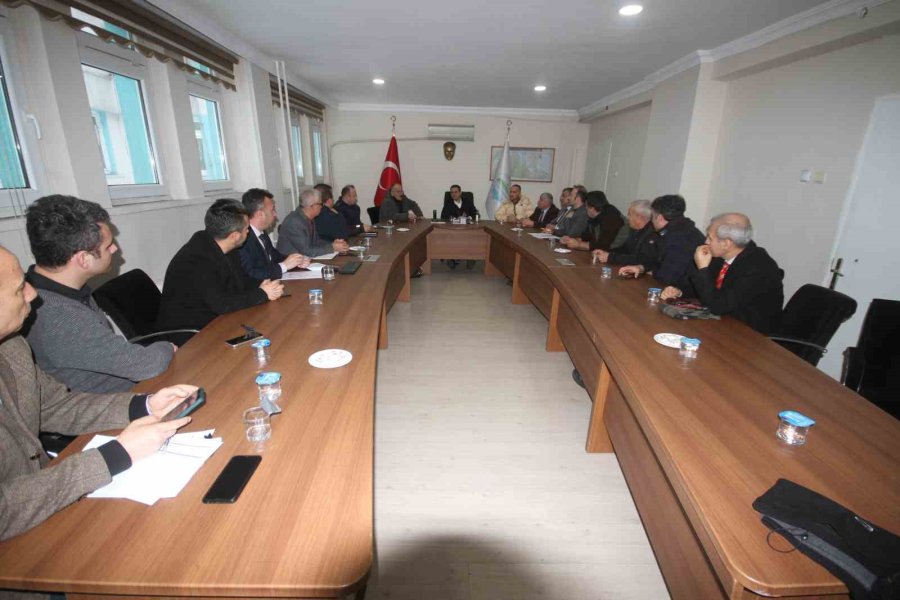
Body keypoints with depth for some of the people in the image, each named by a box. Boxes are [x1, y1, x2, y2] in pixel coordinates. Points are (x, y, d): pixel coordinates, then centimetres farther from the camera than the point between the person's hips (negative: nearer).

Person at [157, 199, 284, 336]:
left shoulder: (227, 249, -2)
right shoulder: (198, 259, -27)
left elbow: (240, 279, 10)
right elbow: (222, 305, -29)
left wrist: (263, 287, -9)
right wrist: (262, 294, -18)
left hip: (213, 318, 8)